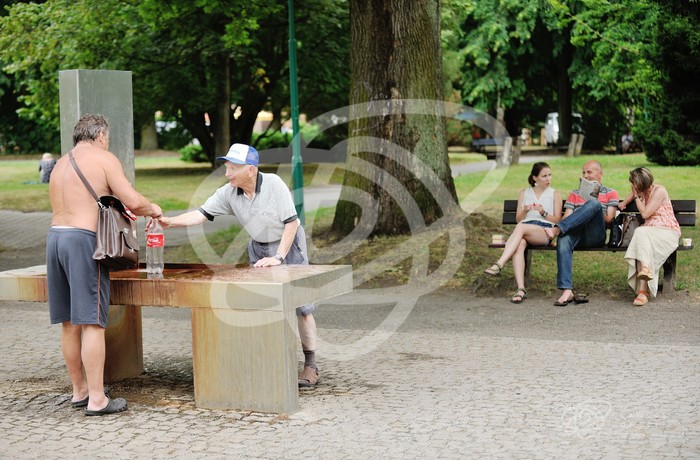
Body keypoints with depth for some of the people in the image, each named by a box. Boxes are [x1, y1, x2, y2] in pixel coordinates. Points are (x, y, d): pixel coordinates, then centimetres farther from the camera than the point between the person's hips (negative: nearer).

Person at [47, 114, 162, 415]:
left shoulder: (60, 165, 21)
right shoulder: (104, 158, -1)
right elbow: (132, 201, -9)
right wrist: (151, 209, 10)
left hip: (54, 236, 7)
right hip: (84, 240, -7)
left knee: (69, 323, 12)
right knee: (92, 323, -7)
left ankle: (79, 391, 22)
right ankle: (97, 400, -6)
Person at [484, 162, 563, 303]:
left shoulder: (555, 195, 18)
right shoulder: (524, 193, 24)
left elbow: (557, 220, 10)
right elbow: (518, 218, 18)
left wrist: (543, 213, -8)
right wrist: (524, 211, -4)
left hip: (546, 231, -2)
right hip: (524, 232, 2)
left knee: (521, 227, -36)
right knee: (519, 245, -36)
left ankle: (499, 265, -45)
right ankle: (521, 289, -47)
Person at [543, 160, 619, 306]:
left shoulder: (610, 193, 22)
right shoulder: (575, 194, 30)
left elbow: (608, 218, 7)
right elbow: (566, 217, 15)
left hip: (596, 235, -2)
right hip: (576, 233, 2)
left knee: (594, 203, -31)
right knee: (563, 240, -37)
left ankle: (557, 229, -41)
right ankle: (567, 291, -46)